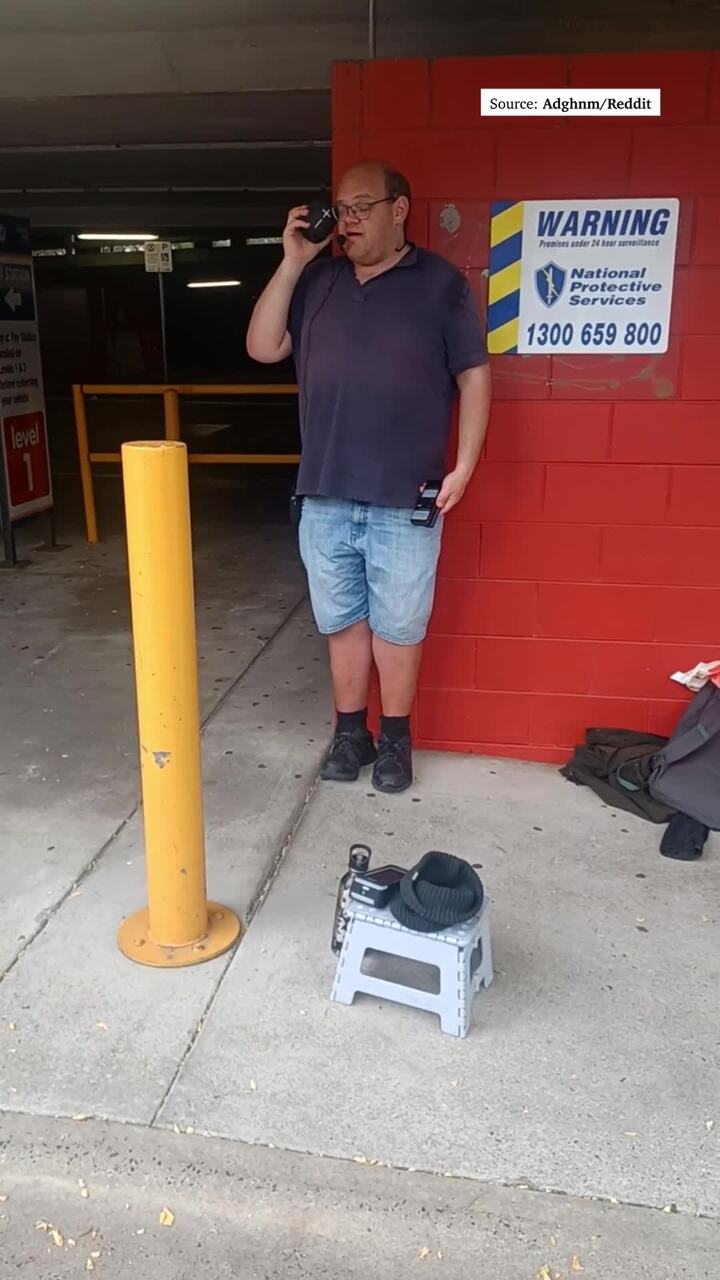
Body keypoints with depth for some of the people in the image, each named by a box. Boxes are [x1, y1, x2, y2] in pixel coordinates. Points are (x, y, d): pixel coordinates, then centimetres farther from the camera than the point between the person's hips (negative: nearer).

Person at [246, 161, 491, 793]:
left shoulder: (442, 283, 0)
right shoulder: (317, 280, 11)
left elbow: (473, 376, -1)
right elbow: (263, 348, 5)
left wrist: (464, 466, -9)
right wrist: (292, 262, -2)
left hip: (405, 497, -3)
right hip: (326, 494, 4)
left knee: (397, 623, 7)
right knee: (343, 619, 12)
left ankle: (395, 738, 24)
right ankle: (350, 731, 28)